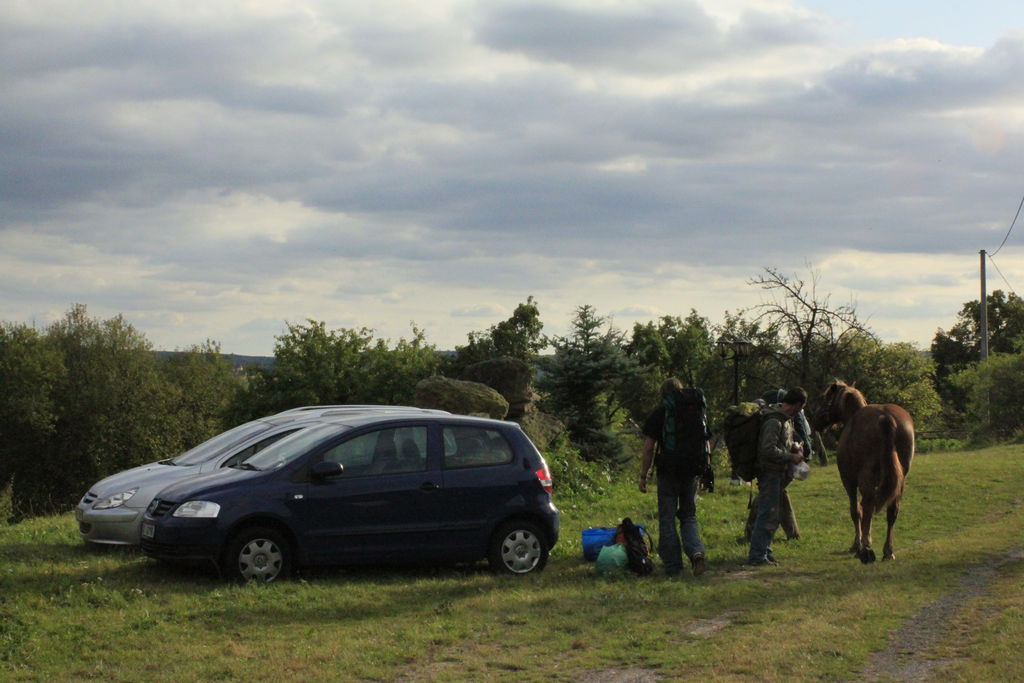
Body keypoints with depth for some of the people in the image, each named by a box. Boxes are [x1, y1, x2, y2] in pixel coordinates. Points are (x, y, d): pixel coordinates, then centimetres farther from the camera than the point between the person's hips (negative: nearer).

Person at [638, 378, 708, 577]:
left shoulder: (657, 414, -3)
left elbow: (648, 448, -7)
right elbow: (706, 446, 9)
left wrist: (643, 476, -1)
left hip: (667, 472, -3)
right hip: (691, 473, 3)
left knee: (667, 519, 5)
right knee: (689, 516, 14)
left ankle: (673, 566, 3)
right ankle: (696, 552, -10)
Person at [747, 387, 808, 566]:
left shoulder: (786, 419, 11)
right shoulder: (774, 421, -19)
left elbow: (791, 437, 26)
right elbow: (768, 449, -26)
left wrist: (796, 446, 4)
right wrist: (791, 457, -18)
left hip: (780, 474, 10)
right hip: (770, 473, -10)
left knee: (773, 515, 16)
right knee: (767, 514, -8)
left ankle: (765, 551, 26)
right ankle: (757, 556, -5)